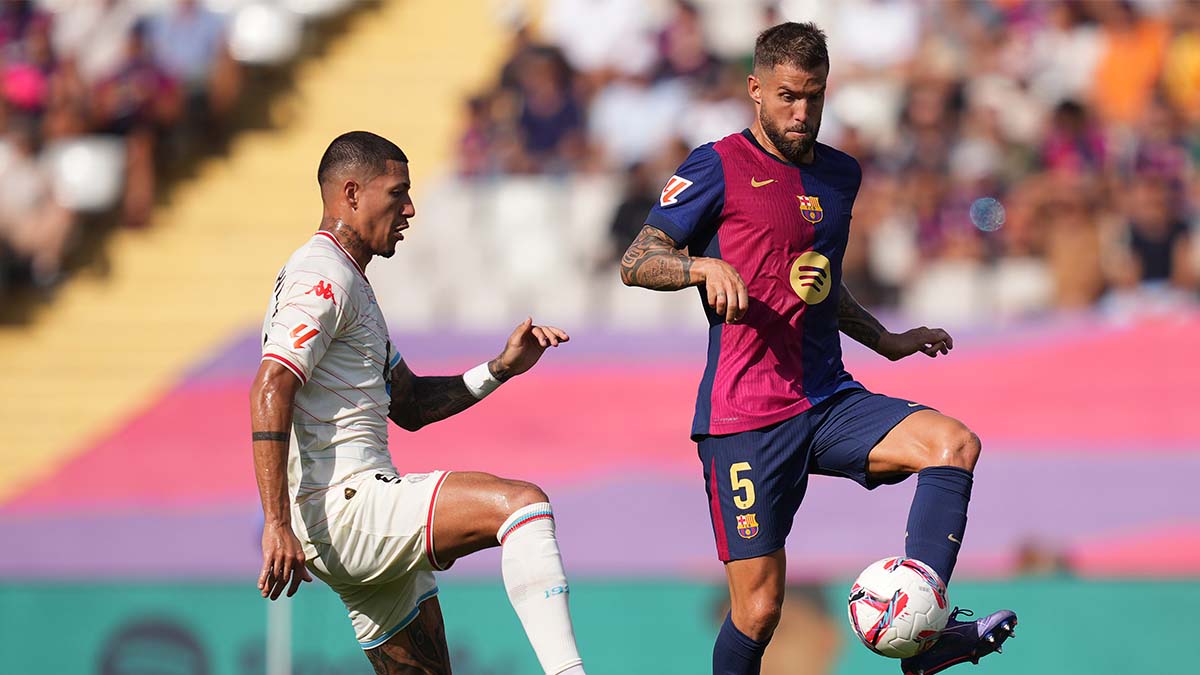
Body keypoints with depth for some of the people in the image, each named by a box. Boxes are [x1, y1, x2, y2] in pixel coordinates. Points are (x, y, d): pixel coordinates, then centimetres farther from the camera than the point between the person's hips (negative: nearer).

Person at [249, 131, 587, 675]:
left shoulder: (348, 283, 26)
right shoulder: (324, 277, -7)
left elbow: (408, 404, 28)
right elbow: (270, 391, -20)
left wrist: (501, 368, 15)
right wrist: (277, 526, -27)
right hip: (344, 505, -11)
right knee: (522, 503, -24)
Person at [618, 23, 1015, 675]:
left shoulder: (840, 174, 16)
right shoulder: (719, 168, -3)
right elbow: (636, 262, -5)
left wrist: (887, 342, 25)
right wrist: (704, 265, -23)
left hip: (828, 401, 5)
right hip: (746, 418, -5)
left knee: (954, 444, -22)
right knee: (758, 610, -8)